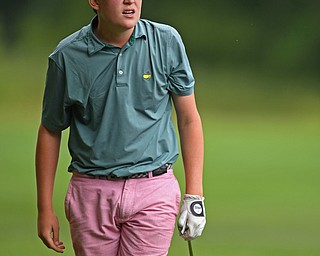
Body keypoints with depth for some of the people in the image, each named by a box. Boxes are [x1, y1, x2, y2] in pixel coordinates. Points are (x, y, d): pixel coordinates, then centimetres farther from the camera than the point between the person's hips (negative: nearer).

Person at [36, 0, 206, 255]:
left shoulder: (167, 42, -1)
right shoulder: (67, 56, -3)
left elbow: (189, 119, 4)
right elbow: (50, 131, 7)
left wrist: (194, 196, -1)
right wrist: (45, 209, 6)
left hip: (153, 190, 0)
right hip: (91, 194, 1)